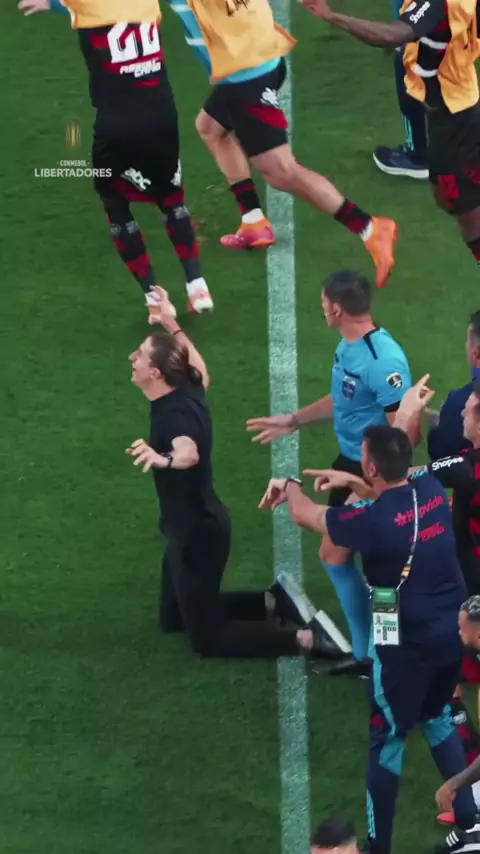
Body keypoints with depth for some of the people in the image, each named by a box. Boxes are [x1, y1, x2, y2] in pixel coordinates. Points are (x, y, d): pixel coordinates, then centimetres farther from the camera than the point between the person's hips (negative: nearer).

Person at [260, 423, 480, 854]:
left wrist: (290, 486, 16)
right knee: (436, 718, 26)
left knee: (386, 739, 4)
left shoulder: (376, 520, -21)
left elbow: (305, 514, -4)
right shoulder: (432, 489, -2)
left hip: (407, 643, -7)